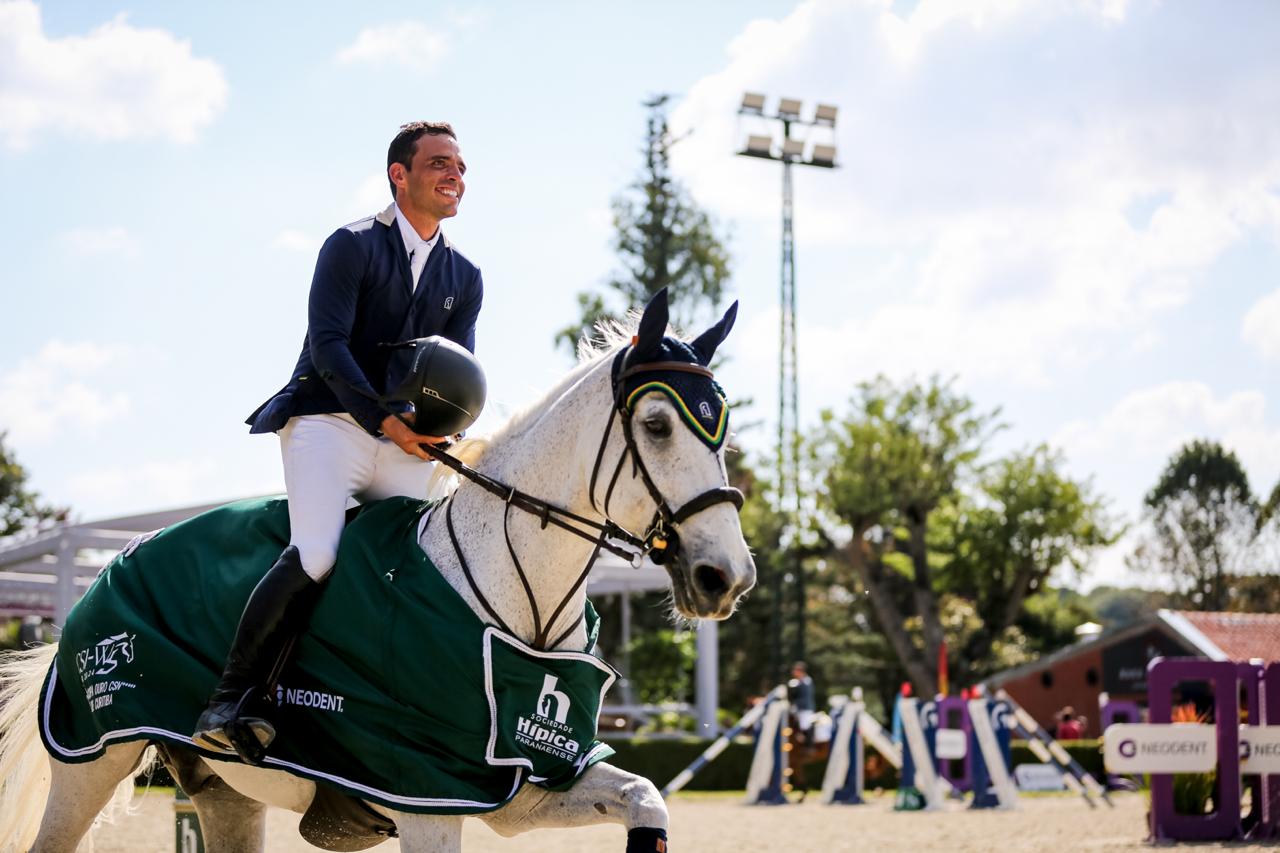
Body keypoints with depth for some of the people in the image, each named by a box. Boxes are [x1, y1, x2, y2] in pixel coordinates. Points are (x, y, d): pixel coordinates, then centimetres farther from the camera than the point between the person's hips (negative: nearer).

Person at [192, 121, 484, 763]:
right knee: (316, 554, -24)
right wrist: (385, 420, -19)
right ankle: (227, 705, -23)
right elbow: (328, 343, -10)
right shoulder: (352, 246, 1)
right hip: (329, 421, -6)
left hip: (407, 443, 6)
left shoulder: (465, 279, 18)